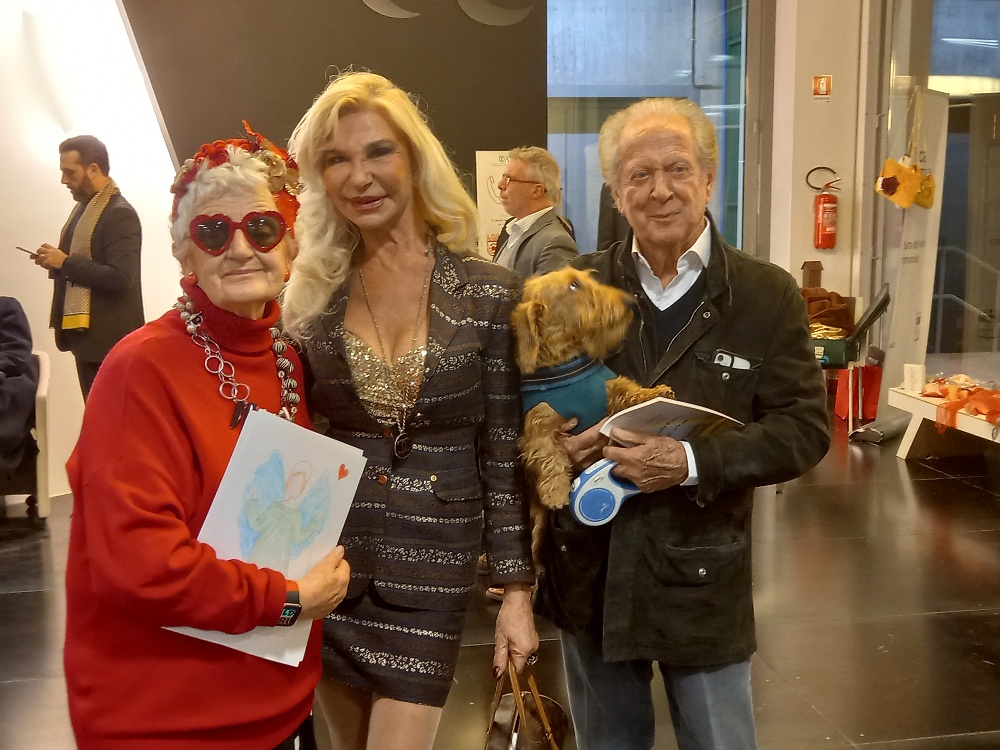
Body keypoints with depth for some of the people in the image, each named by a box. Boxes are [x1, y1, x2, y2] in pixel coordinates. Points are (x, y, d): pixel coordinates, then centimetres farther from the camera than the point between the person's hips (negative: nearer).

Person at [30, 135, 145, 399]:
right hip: (86, 334, 9)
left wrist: (66, 262, -18)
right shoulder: (84, 207, 14)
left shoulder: (120, 213, -16)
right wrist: (56, 264, 2)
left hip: (110, 340, -9)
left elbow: (120, 277, -24)